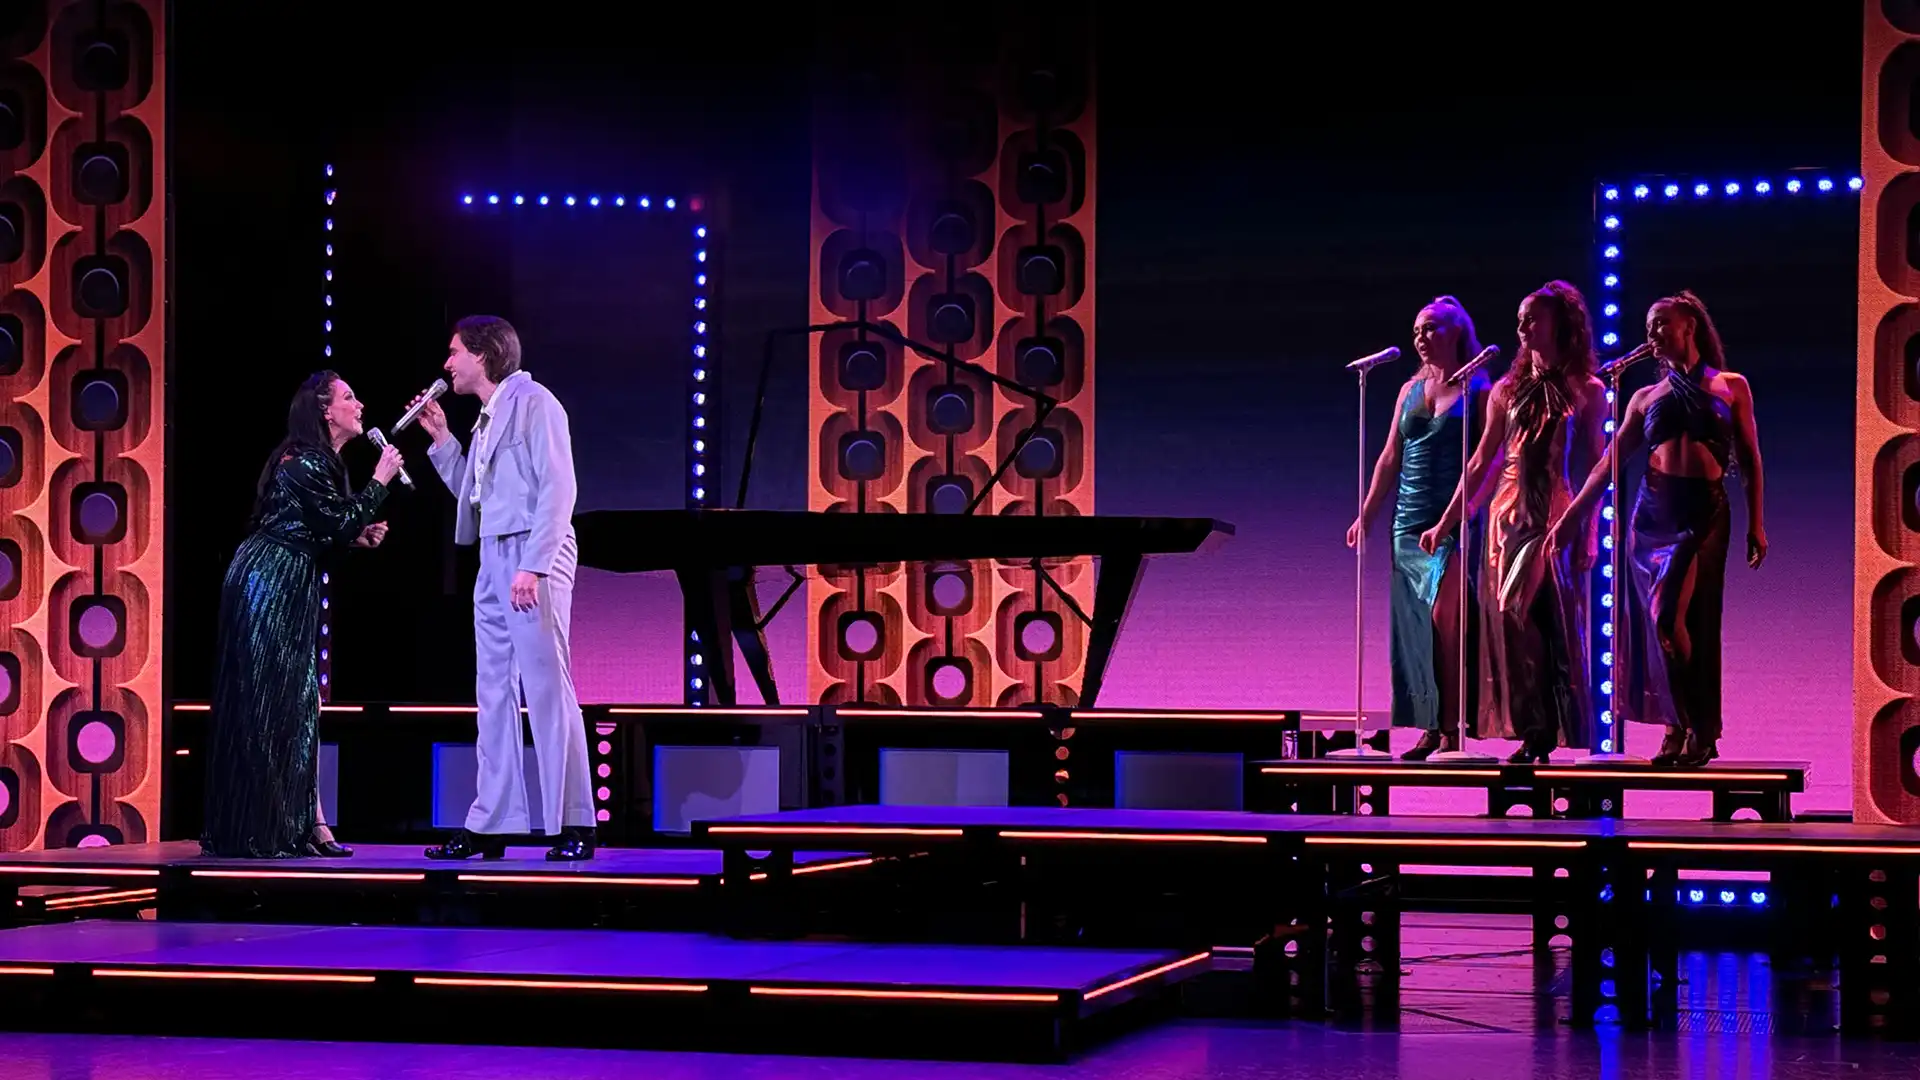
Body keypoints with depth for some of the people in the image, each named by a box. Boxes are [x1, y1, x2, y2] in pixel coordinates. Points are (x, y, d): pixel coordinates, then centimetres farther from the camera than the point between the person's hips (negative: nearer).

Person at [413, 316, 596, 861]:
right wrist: (441, 439, 17)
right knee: (494, 693, 7)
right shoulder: (487, 419, 19)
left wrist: (533, 567, -20)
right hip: (493, 561, 9)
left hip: (532, 556, -9)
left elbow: (558, 488, -14)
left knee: (546, 687, -10)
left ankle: (573, 826, -8)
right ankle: (490, 826, 9)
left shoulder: (533, 403, -6)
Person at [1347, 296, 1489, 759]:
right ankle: (1429, 730, 9)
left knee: (1444, 620, -13)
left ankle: (1450, 731, -10)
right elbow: (1390, 459, 16)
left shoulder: (1476, 389, -2)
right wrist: (1366, 516, 12)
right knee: (1413, 626, 4)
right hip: (1410, 524, 6)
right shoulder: (1412, 390, 14)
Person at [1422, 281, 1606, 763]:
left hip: (1557, 519, -3)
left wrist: (1587, 535, -7)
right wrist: (1446, 522, 13)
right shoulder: (1508, 390, 11)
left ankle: (1556, 731, 1)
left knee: (1555, 623, -5)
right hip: (1509, 515, 3)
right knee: (1509, 624, 0)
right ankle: (1532, 732, 6)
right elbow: (1482, 462, 14)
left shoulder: (1586, 392, 2)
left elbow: (1592, 466, 0)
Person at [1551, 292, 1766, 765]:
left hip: (1705, 510, -3)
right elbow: (1609, 463, 14)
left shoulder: (1731, 388, 10)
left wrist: (1756, 523, 0)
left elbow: (1750, 461, 8)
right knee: (1656, 620, -1)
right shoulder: (1647, 397, 16)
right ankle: (1681, 729, 8)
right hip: (1654, 509, 4)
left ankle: (1696, 730, -6)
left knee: (1673, 617, -16)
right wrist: (1571, 515, 8)